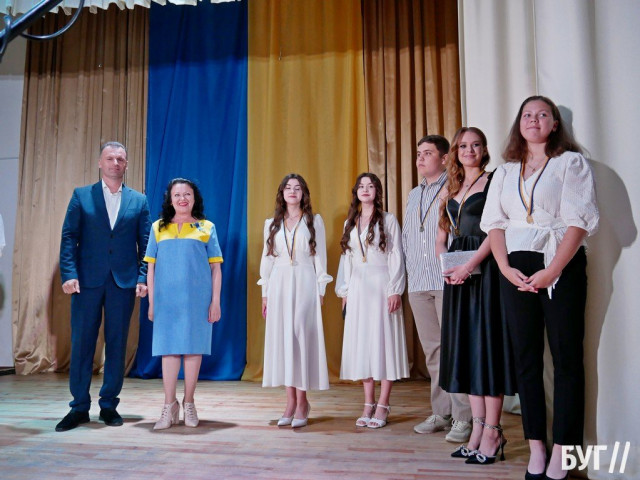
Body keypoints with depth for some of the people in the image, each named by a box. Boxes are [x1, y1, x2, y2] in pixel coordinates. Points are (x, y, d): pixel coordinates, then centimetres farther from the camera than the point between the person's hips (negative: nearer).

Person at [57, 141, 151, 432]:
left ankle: (109, 406, 17)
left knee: (117, 344, 5)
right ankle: (79, 408, 14)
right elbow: (69, 237, 2)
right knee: (81, 343, 3)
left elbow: (145, 244, 6)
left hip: (124, 281, 1)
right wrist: (69, 274, -9)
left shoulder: (139, 201, 9)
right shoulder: (81, 196, 8)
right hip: (87, 280, 0)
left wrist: (143, 278, -4)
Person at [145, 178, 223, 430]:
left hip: (198, 300, -1)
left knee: (193, 348, 4)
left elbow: (216, 268, 4)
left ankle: (189, 404, 18)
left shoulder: (206, 228, 6)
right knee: (169, 348, 2)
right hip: (167, 300, 1)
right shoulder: (158, 228, 9)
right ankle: (169, 406, 10)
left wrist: (215, 301, -2)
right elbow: (151, 268, 9)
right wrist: (151, 303, 5)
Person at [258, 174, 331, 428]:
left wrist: (320, 290, -2)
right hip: (278, 285, 3)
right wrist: (265, 293, 8)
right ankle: (291, 401, 6)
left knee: (301, 338, -7)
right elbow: (266, 259, 14)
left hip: (305, 284, -2)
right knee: (281, 339, -1)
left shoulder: (315, 221, 9)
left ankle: (302, 401, -1)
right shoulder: (272, 223, 15)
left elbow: (320, 257, 5)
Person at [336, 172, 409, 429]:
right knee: (361, 343, 4)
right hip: (357, 288, 4)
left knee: (383, 341, -4)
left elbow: (396, 257, -3)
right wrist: (345, 291, 9)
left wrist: (394, 290, -11)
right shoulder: (350, 223, 15)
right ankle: (368, 405, 12)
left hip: (381, 285, -4)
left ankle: (382, 406, 2)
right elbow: (346, 258, 15)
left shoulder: (388, 220, 3)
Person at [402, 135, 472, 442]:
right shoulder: (413, 195, 22)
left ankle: (462, 418, 0)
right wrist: (410, 272, 13)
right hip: (418, 283, 6)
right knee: (432, 350, 9)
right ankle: (440, 413, 18)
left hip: (448, 281, -6)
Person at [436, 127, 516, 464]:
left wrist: (469, 265, -19)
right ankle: (477, 429, 13)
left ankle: (492, 433, 1)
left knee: (486, 344, -6)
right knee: (465, 347, 6)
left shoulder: (492, 182, -1)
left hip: (484, 269, -7)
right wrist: (446, 265, -1)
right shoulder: (451, 190, 18)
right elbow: (441, 237, 17)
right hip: (457, 274, 7)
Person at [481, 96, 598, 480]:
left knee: (567, 357, -1)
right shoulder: (505, 171, 16)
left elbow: (579, 220, -7)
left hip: (562, 267, -4)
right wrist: (506, 268, -7)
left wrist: (553, 271, -16)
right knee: (526, 358, 5)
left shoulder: (571, 162, 4)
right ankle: (536, 448, 13)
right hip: (517, 269, 4)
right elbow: (494, 222, 8)